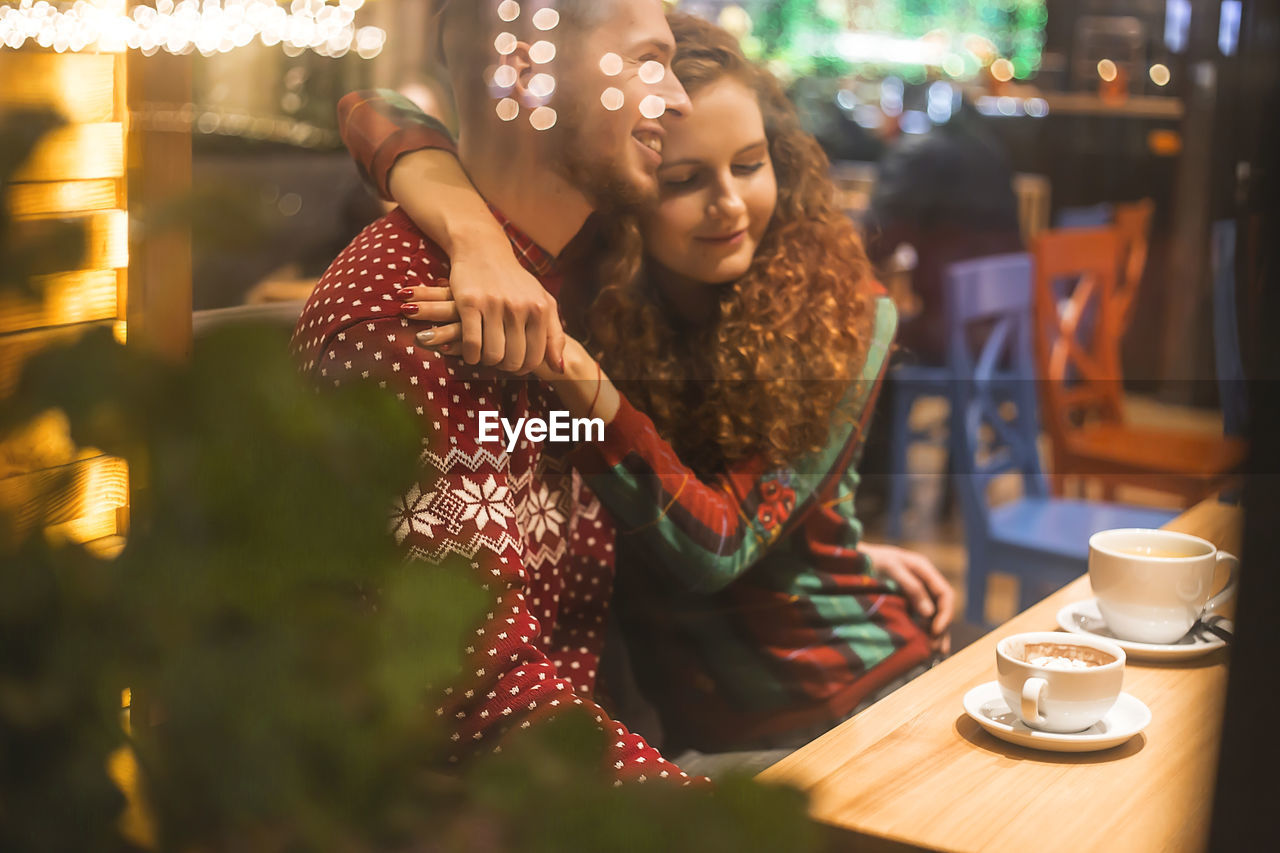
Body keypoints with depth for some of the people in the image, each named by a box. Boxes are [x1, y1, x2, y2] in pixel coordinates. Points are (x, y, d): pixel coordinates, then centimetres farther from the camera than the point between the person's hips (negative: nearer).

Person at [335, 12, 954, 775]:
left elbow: (715, 547, -18)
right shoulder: (578, 289, -8)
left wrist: (583, 380, -32)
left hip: (860, 704, 0)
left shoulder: (842, 317, -11)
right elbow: (374, 114, -12)